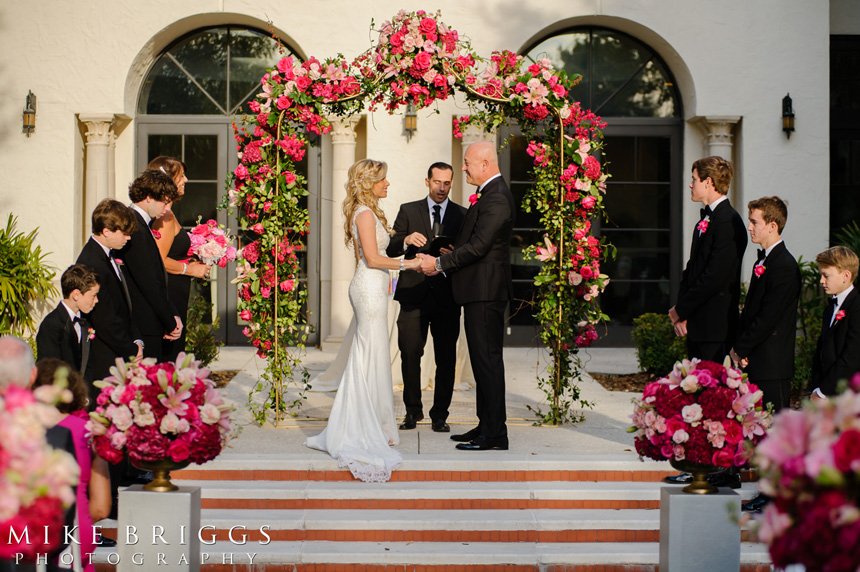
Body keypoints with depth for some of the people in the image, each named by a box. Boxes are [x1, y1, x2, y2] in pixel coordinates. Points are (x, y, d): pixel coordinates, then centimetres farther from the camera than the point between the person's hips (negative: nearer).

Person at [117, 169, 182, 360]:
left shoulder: (139, 224, 15)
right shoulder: (136, 229, -17)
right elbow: (149, 283, -18)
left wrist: (172, 316, 10)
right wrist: (171, 322, -10)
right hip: (143, 328, -10)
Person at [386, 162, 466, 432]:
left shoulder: (462, 215, 9)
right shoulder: (408, 211, 9)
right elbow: (391, 250, 2)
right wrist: (406, 240, -20)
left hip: (447, 296, 0)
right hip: (414, 294, 0)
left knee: (446, 358, 2)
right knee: (410, 354, 0)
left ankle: (440, 414, 11)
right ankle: (413, 410, 15)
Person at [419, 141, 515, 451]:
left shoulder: (496, 198, -17)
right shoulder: (490, 194, 16)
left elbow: (478, 246, -22)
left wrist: (438, 263, -15)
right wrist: (445, 258, 10)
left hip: (485, 292, -11)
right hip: (481, 290, 11)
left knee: (488, 360, -7)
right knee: (484, 360, 14)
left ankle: (494, 434, -3)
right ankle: (486, 426, 21)